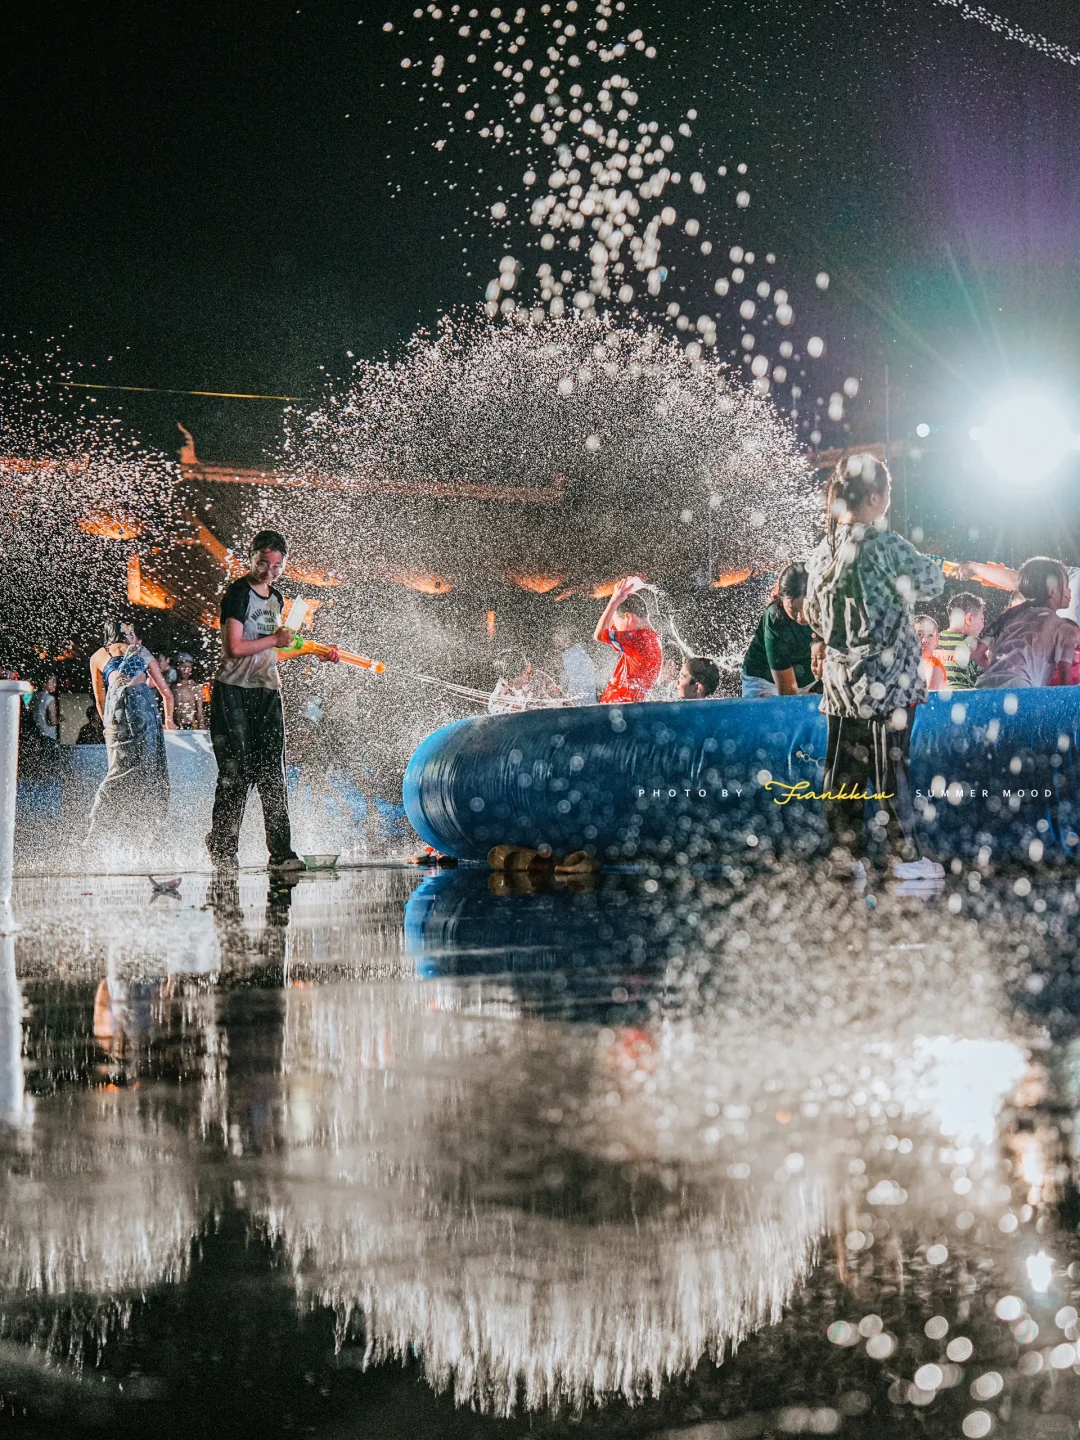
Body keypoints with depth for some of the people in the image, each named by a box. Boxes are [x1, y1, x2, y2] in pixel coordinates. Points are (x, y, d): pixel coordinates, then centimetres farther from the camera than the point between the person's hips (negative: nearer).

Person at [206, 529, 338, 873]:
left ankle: (281, 853, -1)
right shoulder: (238, 593, -8)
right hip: (234, 693, -7)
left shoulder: (276, 598, 17)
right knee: (235, 773, -7)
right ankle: (222, 849, 2)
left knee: (272, 774, 1)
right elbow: (235, 647, -16)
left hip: (267, 693, 7)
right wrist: (275, 640, -8)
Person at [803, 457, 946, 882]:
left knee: (844, 768, 8)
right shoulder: (883, 543, -14)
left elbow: (813, 615, 14)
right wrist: (917, 562, 16)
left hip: (839, 678, 6)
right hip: (886, 676, -6)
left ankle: (845, 855, 12)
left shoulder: (822, 551, 7)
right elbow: (932, 582, -4)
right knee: (891, 767, 0)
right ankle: (906, 856, 8)